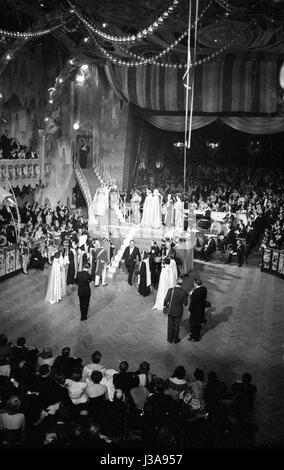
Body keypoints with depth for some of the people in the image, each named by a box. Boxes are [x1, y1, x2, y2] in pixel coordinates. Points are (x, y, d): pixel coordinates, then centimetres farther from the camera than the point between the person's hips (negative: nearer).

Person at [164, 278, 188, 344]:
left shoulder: (170, 290, -22)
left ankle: (170, 339, 34)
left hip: (171, 311, 0)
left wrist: (165, 305, 8)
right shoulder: (184, 292, -19)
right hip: (179, 312, 0)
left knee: (170, 325, 19)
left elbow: (166, 300, -14)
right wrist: (186, 300, 11)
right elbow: (185, 303, -10)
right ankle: (175, 339, 33)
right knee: (177, 326, 19)